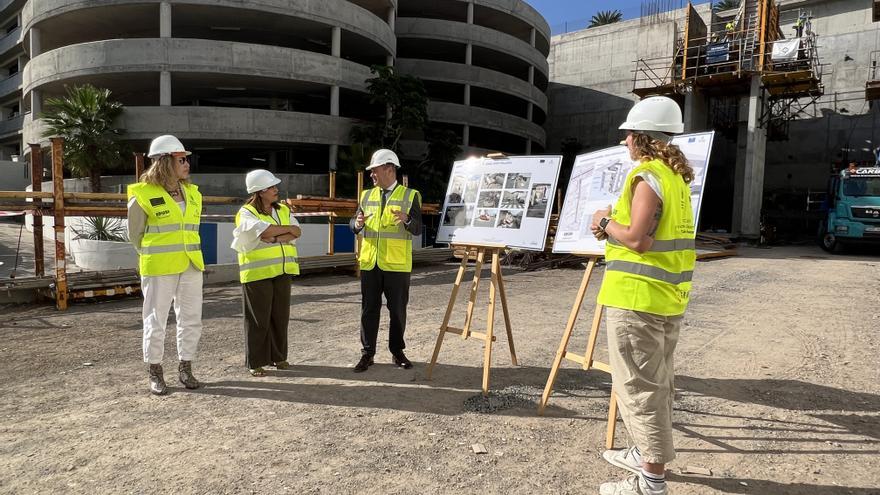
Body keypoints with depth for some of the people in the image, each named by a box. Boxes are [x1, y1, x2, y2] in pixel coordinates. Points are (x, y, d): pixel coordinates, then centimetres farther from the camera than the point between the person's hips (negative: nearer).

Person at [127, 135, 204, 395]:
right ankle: (155, 373, 19)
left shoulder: (192, 193, 8)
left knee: (191, 319, 9)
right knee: (156, 321, 5)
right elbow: (135, 235, 4)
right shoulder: (143, 195, -8)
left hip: (191, 266, 5)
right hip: (158, 269, -5)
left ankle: (185, 368, 24)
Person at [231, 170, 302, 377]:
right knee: (258, 318, 0)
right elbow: (264, 230, -22)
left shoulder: (283, 210, 13)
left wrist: (275, 237, -17)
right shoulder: (246, 212, -4)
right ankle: (255, 362, 10)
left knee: (280, 315, 10)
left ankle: (278, 356, 23)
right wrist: (287, 229, -8)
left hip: (282, 271, 5)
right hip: (257, 273, -5)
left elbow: (297, 232, -2)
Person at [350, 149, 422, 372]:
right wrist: (357, 223, -15)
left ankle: (397, 352, 21)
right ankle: (367, 354, 16)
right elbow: (354, 225, 9)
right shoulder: (367, 195, 12)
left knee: (397, 309, 6)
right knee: (369, 309, 6)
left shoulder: (410, 195, 0)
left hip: (396, 264, -3)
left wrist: (406, 219, -28)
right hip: (369, 262, 3)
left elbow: (417, 229, -7)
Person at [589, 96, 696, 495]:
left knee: (639, 385, -2)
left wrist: (605, 222, -5)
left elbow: (637, 239, -22)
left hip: (638, 296, -10)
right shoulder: (676, 176, 14)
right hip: (668, 295, 10)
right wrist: (612, 226, 10)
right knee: (656, 382, 19)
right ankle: (649, 454, 34)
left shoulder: (647, 176, -15)